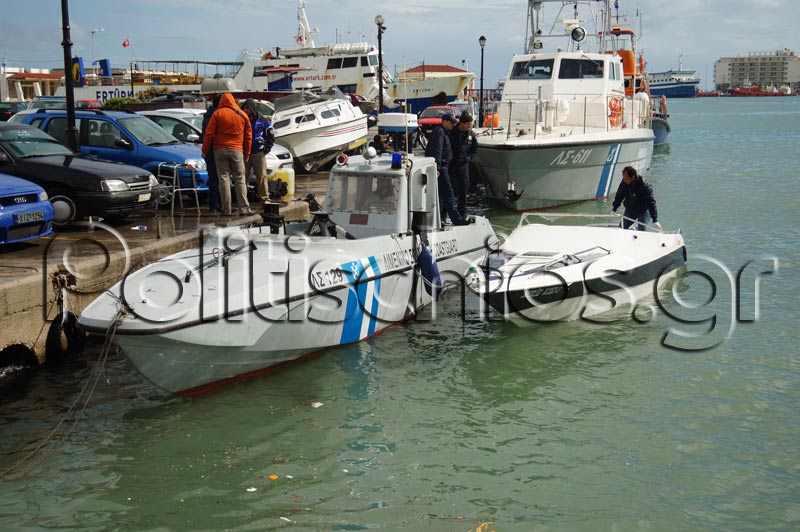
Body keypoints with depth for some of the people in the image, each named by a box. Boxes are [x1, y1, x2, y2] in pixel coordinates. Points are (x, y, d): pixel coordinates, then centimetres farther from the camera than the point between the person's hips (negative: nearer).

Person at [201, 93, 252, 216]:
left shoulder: (217, 114, -1)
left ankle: (227, 210, -3)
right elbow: (248, 136, 11)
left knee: (224, 179, 0)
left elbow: (209, 133, -4)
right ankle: (244, 208, -2)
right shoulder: (242, 115, 7)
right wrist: (247, 153, 18)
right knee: (240, 179, 5)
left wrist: (205, 150, 3)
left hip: (220, 150, -1)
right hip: (237, 150, 1)